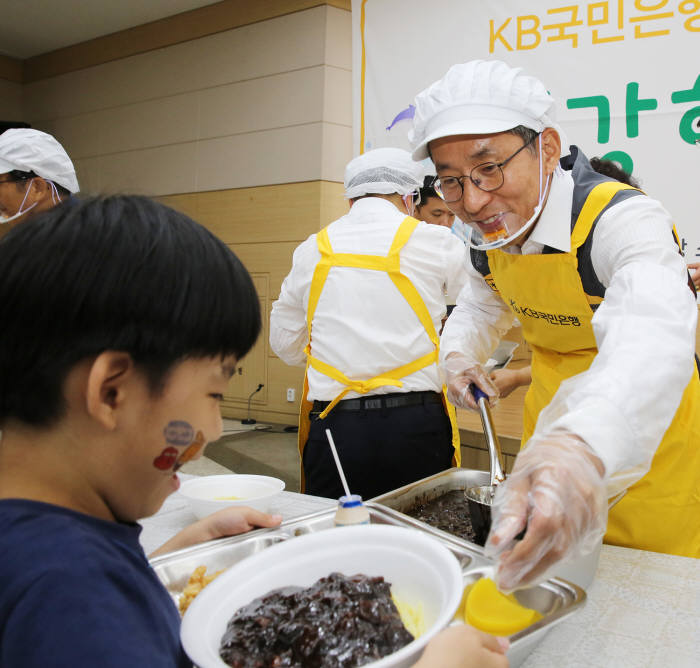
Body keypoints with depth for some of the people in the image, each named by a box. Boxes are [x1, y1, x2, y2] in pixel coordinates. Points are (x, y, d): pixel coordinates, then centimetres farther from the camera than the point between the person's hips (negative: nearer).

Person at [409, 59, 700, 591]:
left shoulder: (623, 219, -31)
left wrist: (583, 448, -71)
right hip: (552, 423, 6)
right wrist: (460, 354, -13)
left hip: (645, 433, -5)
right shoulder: (490, 233, -9)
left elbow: (650, 336, -51)